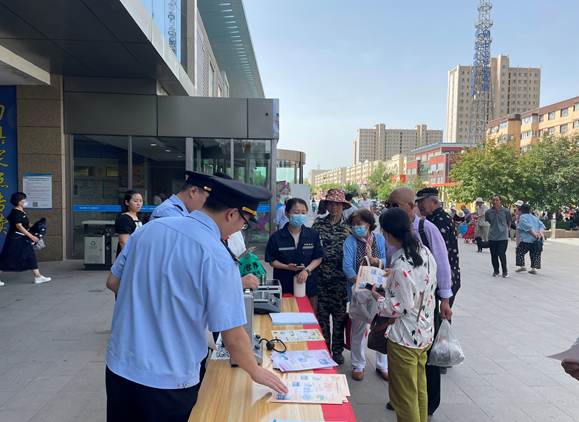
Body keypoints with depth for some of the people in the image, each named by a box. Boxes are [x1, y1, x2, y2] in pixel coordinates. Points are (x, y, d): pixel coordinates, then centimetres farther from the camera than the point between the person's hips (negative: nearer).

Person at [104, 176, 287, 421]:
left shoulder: (149, 228, -3)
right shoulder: (217, 258, -21)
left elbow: (113, 283, 8)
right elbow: (233, 336, -17)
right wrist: (255, 372, 1)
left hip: (118, 366, 6)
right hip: (167, 382, -5)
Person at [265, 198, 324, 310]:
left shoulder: (313, 235, -2)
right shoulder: (277, 237, -7)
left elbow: (318, 258, 1)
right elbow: (272, 261, -2)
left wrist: (307, 270, -16)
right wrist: (287, 267, -19)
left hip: (308, 284, 2)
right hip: (284, 286, -1)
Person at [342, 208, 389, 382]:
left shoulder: (380, 239, 3)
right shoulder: (350, 241, -2)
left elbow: (387, 263, -2)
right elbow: (347, 266, -13)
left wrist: (375, 261, -21)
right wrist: (358, 283, -27)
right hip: (359, 290, -1)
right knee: (358, 328, 8)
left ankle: (382, 365, 25)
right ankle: (358, 365, 26)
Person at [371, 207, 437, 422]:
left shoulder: (401, 267, -27)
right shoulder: (425, 251, -2)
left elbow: (401, 307, -23)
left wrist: (377, 296, -7)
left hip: (405, 339, -8)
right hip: (425, 333, 9)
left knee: (405, 397, 10)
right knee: (420, 389, 25)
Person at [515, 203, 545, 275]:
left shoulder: (522, 217, -1)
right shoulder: (534, 217, 21)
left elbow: (527, 227, -15)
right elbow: (541, 225, 9)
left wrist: (534, 234, -18)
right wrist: (541, 232, -6)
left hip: (527, 239, -6)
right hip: (537, 240, 6)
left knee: (520, 251, 10)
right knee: (535, 254, 12)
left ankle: (522, 266, 4)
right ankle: (534, 268, 7)